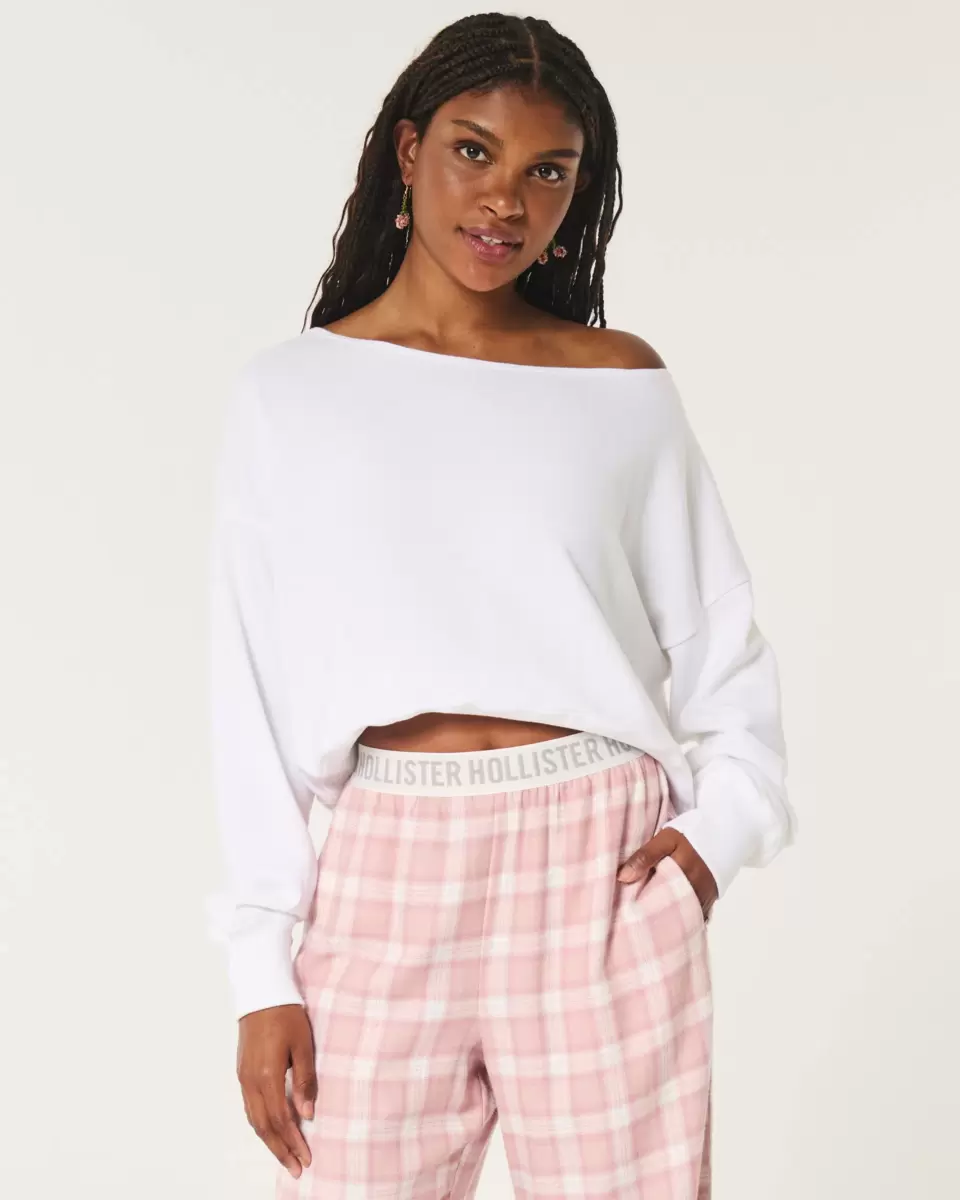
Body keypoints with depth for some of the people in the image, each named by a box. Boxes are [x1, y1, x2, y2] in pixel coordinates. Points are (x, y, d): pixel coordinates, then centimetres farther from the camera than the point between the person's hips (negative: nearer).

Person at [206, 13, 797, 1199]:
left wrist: (721, 825, -7)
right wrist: (262, 970, -1)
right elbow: (251, 696, 2)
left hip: (606, 874, 0)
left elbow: (724, 648, 10)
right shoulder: (288, 393, 2)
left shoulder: (624, 386, 4)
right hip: (388, 879, 0)